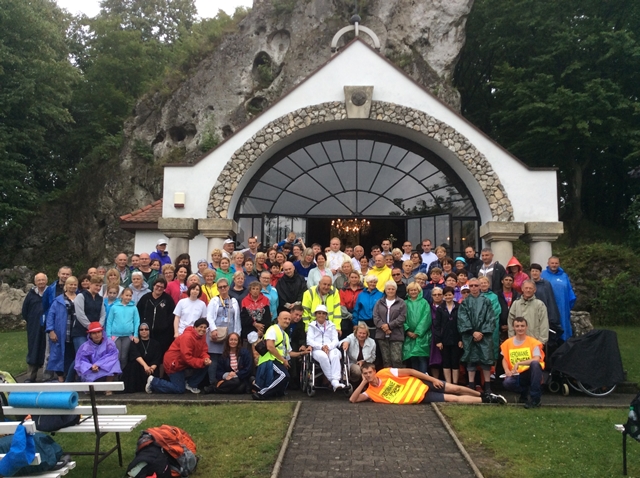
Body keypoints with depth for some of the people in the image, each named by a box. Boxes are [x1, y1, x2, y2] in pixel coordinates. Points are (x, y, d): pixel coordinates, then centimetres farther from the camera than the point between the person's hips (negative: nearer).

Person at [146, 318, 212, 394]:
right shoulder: (187, 337, -27)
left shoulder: (201, 336, -1)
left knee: (205, 365, -10)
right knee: (179, 389, -5)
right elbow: (187, 357, -31)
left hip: (185, 362, 8)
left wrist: (206, 359, -25)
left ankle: (191, 384, 7)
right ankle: (154, 381, 10)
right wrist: (202, 362, -35)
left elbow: (203, 352, -2)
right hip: (174, 363, -8)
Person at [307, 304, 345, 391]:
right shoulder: (312, 326, 18)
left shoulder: (331, 326, 23)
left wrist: (328, 346, -12)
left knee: (335, 355, -36)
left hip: (331, 349, 1)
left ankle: (336, 380, -49)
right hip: (317, 350, -1)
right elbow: (309, 341, 4)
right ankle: (333, 381, -40)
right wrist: (321, 347, -13)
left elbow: (335, 340, 10)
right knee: (323, 356, -38)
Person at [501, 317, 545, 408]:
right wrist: (507, 370, -9)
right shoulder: (508, 343, 6)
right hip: (517, 375, 2)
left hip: (530, 373, -2)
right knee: (507, 383, -32)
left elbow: (536, 359, -18)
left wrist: (519, 363, -27)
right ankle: (526, 393, 4)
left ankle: (535, 398, -25)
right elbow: (504, 359, 12)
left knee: (535, 364, -36)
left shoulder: (533, 342, -4)